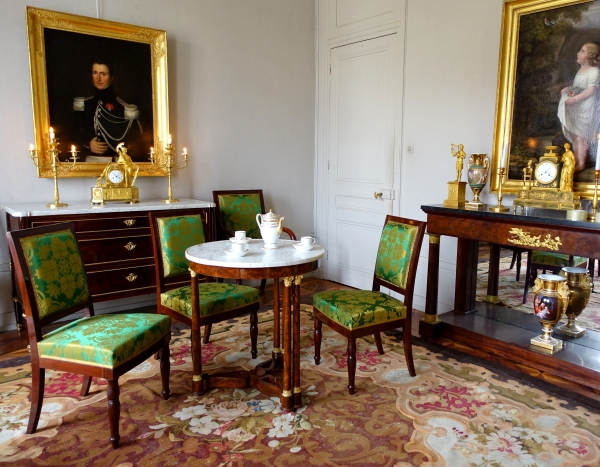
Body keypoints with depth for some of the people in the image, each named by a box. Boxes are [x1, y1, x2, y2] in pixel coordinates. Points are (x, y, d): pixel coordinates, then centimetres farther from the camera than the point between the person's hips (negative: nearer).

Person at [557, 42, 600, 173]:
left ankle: (581, 163, 4)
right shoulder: (581, 70, 13)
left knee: (581, 137, -4)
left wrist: (574, 99, -28)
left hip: (585, 110, -8)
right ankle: (576, 159, 25)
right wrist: (567, 89, 7)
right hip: (574, 109, 9)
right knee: (574, 136, 14)